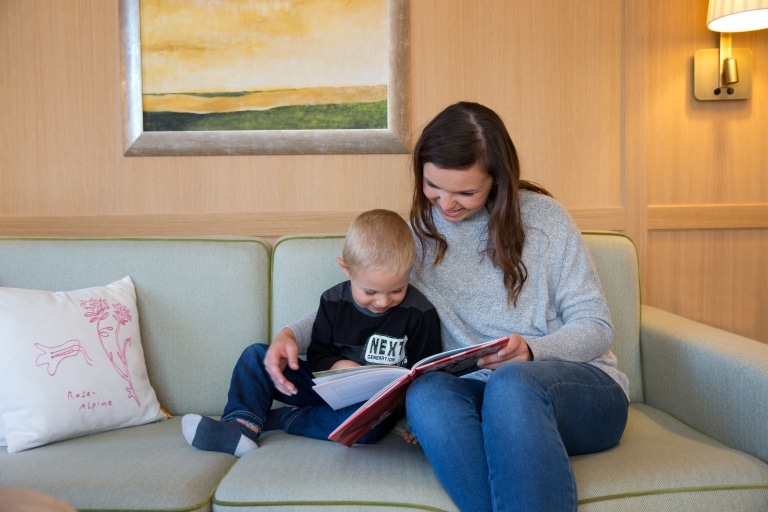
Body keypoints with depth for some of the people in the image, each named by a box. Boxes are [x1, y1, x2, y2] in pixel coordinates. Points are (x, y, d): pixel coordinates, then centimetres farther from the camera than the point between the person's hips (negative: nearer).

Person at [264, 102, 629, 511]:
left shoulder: (542, 217, -1)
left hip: (580, 389, -2)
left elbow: (596, 326, 0)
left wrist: (530, 351, -21)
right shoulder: (416, 234, 9)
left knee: (511, 383, -38)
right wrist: (292, 334, -4)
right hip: (486, 396, 3)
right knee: (425, 394, -33)